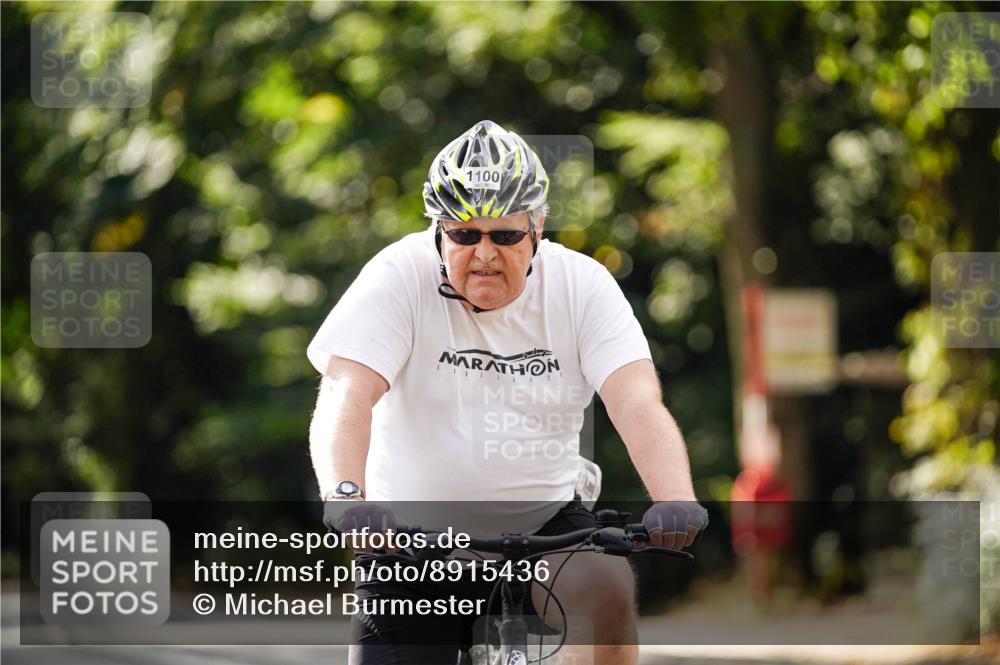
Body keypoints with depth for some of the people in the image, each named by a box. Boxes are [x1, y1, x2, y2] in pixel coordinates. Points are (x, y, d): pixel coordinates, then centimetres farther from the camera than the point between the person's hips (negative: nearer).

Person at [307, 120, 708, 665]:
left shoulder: (582, 284, -6)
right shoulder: (401, 278, -11)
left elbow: (637, 404, -18)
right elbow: (346, 395, -24)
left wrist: (675, 500, -38)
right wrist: (344, 495, -44)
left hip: (544, 525, 0)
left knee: (607, 590, -29)